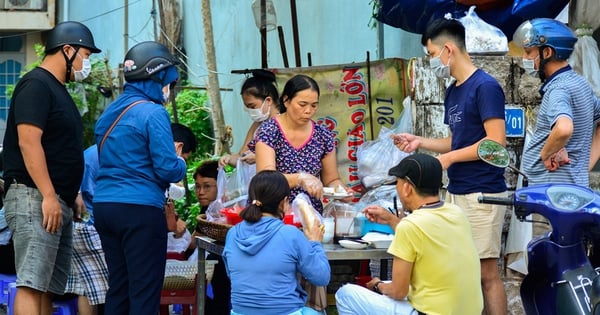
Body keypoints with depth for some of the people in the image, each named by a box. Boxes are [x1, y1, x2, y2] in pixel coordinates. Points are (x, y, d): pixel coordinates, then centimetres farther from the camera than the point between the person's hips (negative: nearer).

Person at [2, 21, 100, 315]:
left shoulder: (57, 90, 21)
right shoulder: (36, 85, -9)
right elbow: (28, 141, -19)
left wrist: (69, 195, 21)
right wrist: (48, 196, -23)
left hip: (57, 202, 10)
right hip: (35, 197, -10)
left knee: (49, 286, 8)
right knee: (32, 284, -15)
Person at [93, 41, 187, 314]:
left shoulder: (110, 112, 14)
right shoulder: (153, 113, -10)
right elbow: (168, 169, -14)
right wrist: (180, 162, 8)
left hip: (104, 206, 8)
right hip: (140, 209, -8)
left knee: (117, 288, 13)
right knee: (145, 292, -3)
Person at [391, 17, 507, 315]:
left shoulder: (485, 86, -12)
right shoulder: (452, 92, 14)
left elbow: (496, 142, -18)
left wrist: (449, 158, -13)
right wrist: (419, 142, 11)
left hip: (482, 195, -9)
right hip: (456, 192, 9)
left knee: (486, 271, -6)